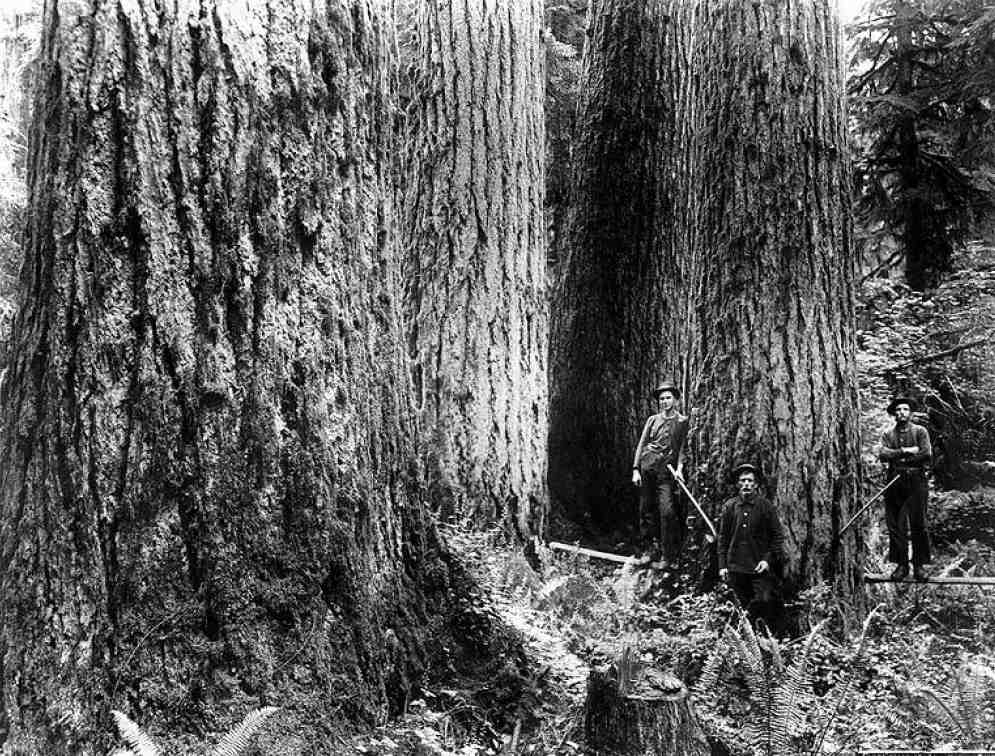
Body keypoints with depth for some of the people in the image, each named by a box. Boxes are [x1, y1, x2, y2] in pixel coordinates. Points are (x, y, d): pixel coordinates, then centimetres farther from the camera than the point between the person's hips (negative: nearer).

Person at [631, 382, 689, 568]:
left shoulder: (682, 422, 9)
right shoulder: (653, 419, 14)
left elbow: (682, 447, 5)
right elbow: (641, 444, 12)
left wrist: (679, 467, -11)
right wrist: (636, 469, 2)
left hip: (666, 469, -2)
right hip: (646, 465, 2)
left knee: (667, 511, -12)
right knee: (646, 509, 3)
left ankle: (670, 557, -6)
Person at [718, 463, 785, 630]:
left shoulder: (765, 505, 1)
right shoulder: (729, 507, 6)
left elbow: (778, 535, 2)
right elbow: (723, 538, 10)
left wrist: (768, 559, -8)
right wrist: (722, 565, 5)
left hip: (760, 568, -2)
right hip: (735, 568, 2)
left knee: (766, 602, -9)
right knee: (742, 608, 6)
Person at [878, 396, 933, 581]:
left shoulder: (920, 431, 7)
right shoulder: (888, 434, 14)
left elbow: (926, 455, -6)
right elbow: (882, 454, -2)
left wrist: (899, 460, -3)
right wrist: (905, 451, -11)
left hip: (916, 481, -2)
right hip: (895, 483, 2)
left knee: (918, 524, -4)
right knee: (895, 525, 0)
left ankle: (919, 565, 4)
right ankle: (901, 565, 6)